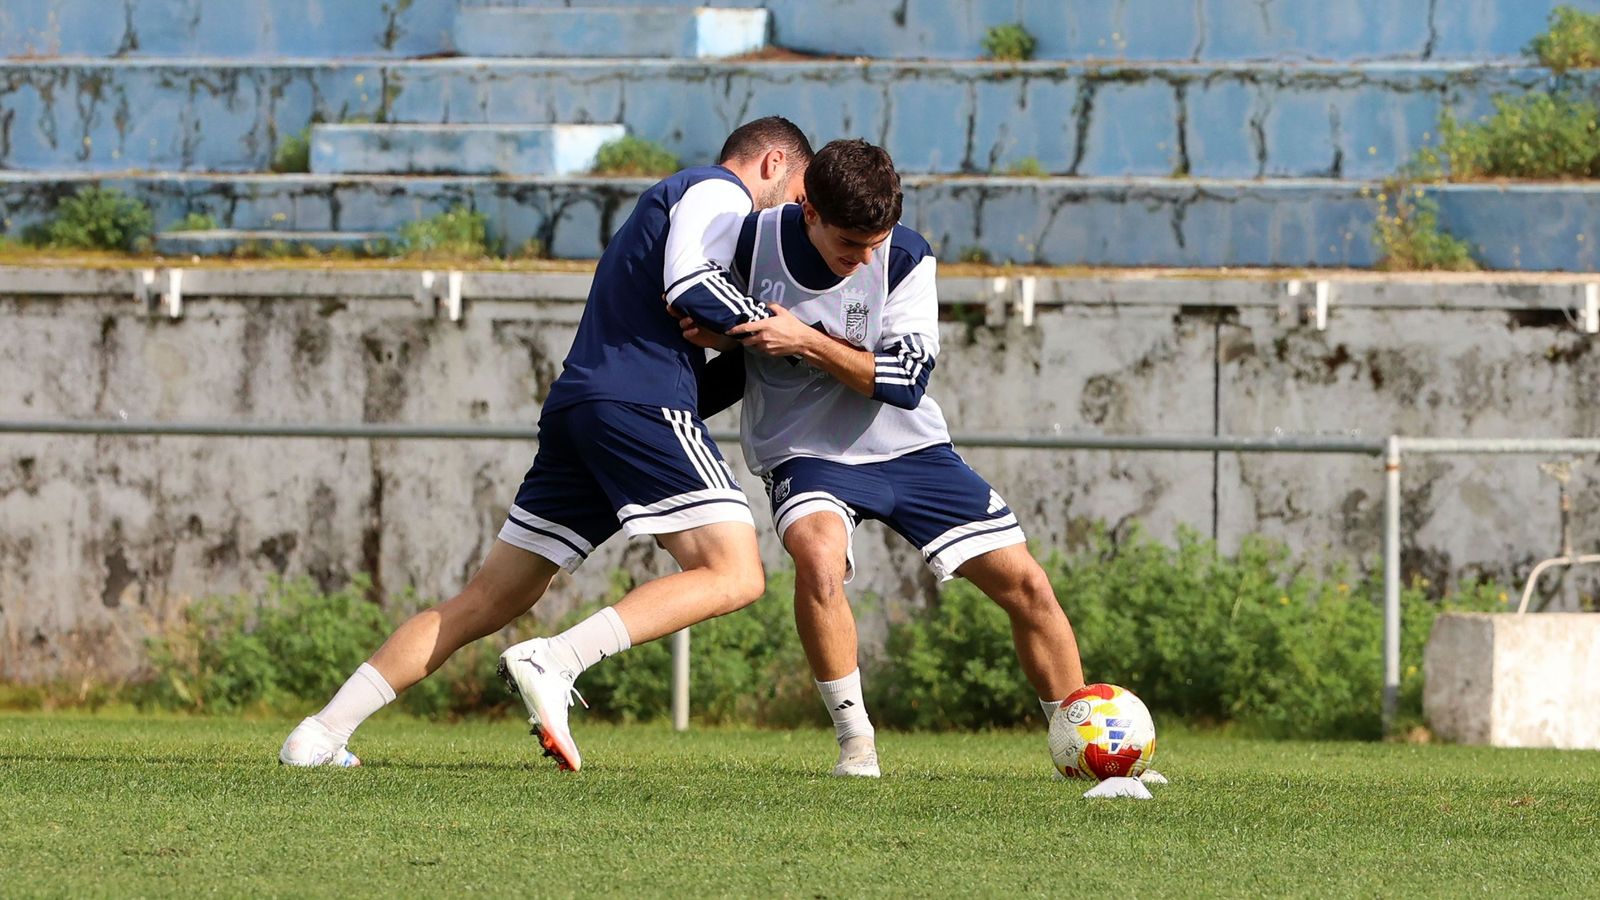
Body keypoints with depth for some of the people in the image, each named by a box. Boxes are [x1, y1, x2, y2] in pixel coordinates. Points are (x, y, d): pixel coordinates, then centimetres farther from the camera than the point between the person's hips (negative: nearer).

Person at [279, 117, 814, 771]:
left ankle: (322, 734, 4)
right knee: (734, 576, -15)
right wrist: (769, 326, -3)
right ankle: (556, 664, -29)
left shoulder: (667, 198, 33)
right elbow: (688, 286, -13)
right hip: (643, 405, -9)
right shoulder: (721, 191, 4)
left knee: (489, 602, 9)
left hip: (574, 404, 9)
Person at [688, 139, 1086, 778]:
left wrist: (806, 342, -28)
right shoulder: (753, 243, -12)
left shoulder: (906, 258, -14)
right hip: (805, 455, -2)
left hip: (908, 446, 2)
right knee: (818, 556, -36)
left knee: (1026, 585, -2)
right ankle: (855, 742, -22)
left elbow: (906, 380, -20)